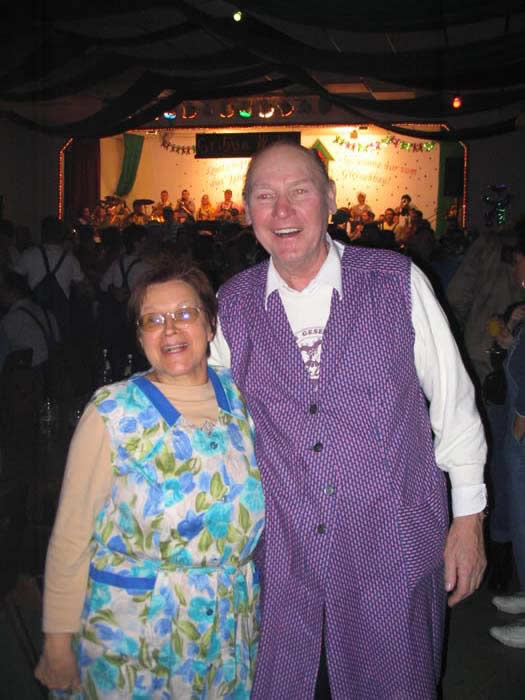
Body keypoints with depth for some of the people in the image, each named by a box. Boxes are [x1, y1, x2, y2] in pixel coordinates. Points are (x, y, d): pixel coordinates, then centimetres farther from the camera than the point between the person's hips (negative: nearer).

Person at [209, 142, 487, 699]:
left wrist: (468, 518, 1)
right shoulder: (233, 303, -1)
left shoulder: (397, 282, -8)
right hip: (282, 560, 2)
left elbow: (454, 402, -1)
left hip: (393, 554, -1)